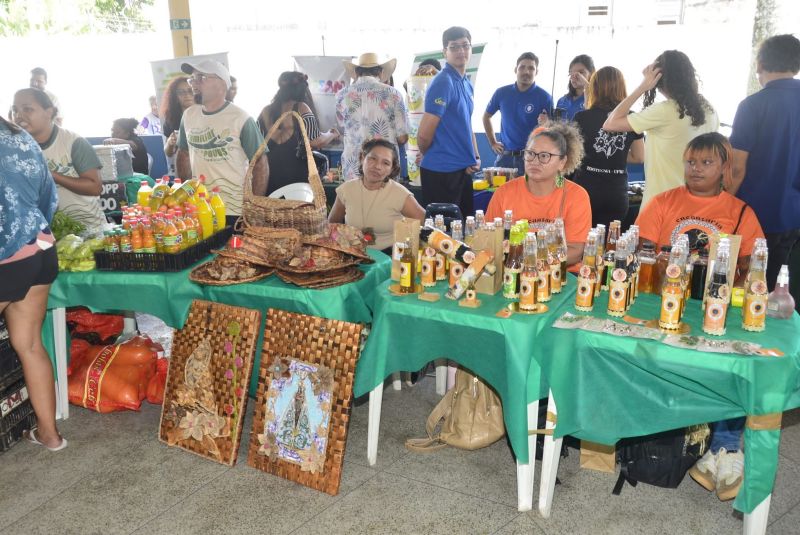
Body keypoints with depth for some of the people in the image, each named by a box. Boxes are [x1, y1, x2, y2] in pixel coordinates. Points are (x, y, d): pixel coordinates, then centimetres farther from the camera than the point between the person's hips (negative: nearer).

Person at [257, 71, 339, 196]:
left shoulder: (266, 111, 8)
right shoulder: (300, 108, -4)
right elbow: (316, 142, -11)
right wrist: (332, 134, 8)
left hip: (269, 173, 4)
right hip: (296, 175, -4)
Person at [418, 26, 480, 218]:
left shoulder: (467, 84, 13)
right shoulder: (443, 82, -15)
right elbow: (424, 134, -17)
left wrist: (475, 157, 9)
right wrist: (431, 157, 1)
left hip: (463, 169, 9)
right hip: (442, 172, -9)